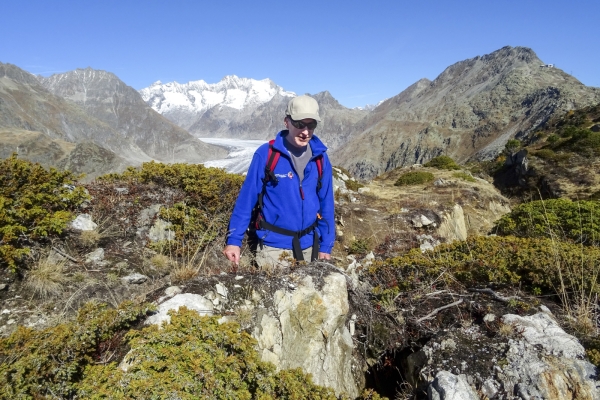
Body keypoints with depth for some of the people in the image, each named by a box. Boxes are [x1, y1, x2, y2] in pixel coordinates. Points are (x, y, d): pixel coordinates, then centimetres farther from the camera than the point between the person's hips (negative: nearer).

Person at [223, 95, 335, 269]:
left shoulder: (320, 158, -2)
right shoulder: (266, 154, -12)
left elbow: (326, 204, 4)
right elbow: (246, 198, -9)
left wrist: (326, 246, 4)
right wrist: (234, 240, -11)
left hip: (308, 247, 4)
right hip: (272, 247, -4)